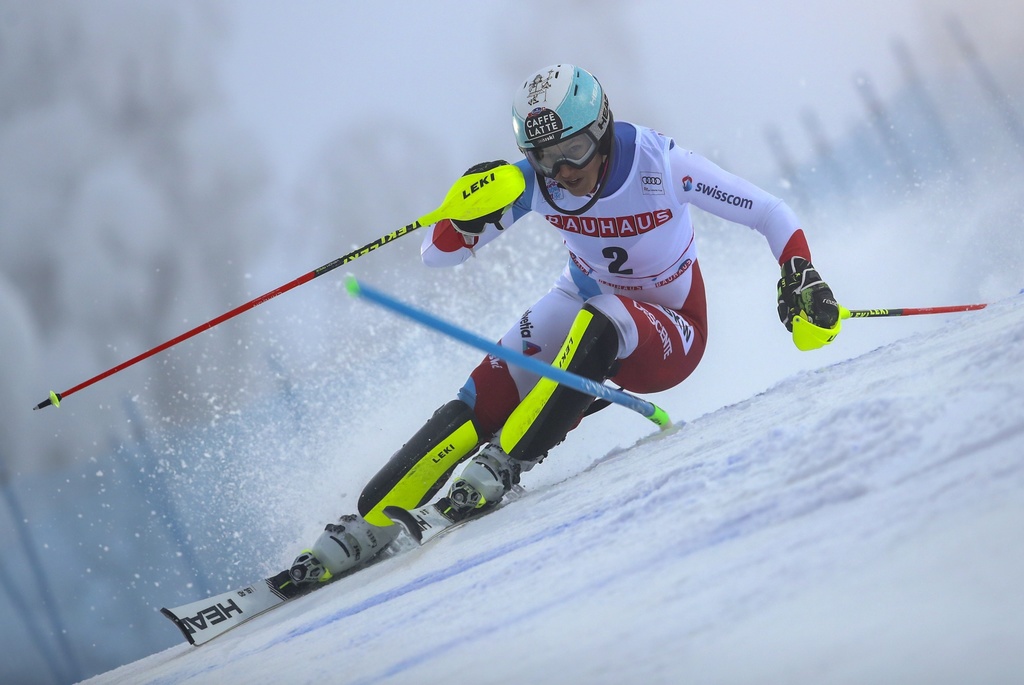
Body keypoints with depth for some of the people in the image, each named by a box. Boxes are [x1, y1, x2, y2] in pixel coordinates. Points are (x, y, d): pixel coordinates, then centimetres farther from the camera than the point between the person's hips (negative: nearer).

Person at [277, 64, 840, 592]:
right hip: (584, 304, 3)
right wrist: (468, 215, -34)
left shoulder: (662, 166, -25)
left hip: (668, 336, -3)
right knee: (483, 402, -20)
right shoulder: (535, 183, -16)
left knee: (598, 320, -38)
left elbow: (771, 215, -14)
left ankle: (502, 466, -34)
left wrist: (800, 279, -31)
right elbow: (437, 255, -13)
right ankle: (368, 527, -19)